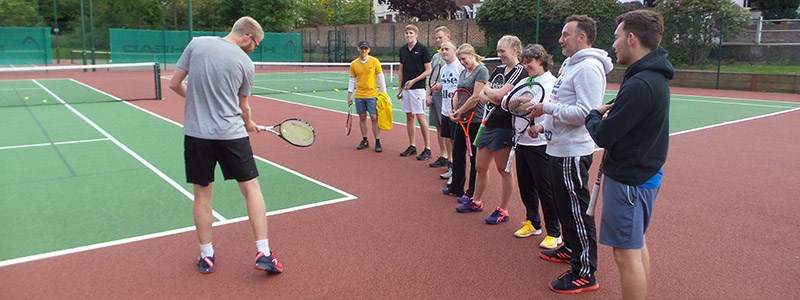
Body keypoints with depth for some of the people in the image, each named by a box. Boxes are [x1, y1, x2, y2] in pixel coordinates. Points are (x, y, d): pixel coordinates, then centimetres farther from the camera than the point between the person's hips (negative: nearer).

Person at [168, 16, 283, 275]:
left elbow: (174, 84, 4)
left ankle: (206, 256, 21)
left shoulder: (196, 44, 1)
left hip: (196, 133, 2)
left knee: (202, 193, 13)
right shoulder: (246, 64, -1)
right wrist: (249, 124, 31)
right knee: (251, 188, 7)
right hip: (232, 134, -2)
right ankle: (263, 253, 4)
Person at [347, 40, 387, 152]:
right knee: (362, 118, 8)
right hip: (359, 96, 3)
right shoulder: (354, 64, 4)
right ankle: (364, 140, 19)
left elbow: (381, 78, 0)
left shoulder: (375, 61, -3)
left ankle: (377, 142, 1)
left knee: (374, 118, -5)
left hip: (372, 95, -3)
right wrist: (349, 96, 5)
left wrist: (383, 93, -2)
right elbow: (352, 81, 9)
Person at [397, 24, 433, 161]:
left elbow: (428, 70, -7)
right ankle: (412, 146, 18)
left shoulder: (422, 49, -6)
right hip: (406, 88, 6)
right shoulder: (402, 50, 12)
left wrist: (413, 81, -14)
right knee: (409, 117, 9)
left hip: (418, 88, -6)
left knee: (420, 116, -8)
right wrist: (400, 88, 14)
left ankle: (427, 148, -2)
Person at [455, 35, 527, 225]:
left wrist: (487, 90, -2)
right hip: (490, 123, 8)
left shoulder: (519, 71, -11)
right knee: (480, 166, 15)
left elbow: (499, 94, -22)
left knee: (503, 169, 2)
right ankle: (476, 201, 33)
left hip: (506, 126, -8)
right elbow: (481, 95, 10)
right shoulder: (498, 70, 12)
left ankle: (502, 211, 14)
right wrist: (492, 98, -11)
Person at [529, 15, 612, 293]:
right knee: (564, 205, 22)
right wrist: (545, 124, 15)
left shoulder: (588, 67, -18)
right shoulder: (569, 63, 14)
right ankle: (570, 249, 40)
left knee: (577, 211, -3)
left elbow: (585, 112, -26)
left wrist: (547, 107, -20)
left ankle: (585, 273, 7)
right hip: (559, 148, 10)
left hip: (572, 153, -10)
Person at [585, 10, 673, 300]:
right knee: (638, 246, 21)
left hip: (628, 180, -10)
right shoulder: (655, 77, 7)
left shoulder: (639, 85, -25)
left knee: (626, 254, 1)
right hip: (645, 173, 10)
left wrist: (594, 115, -3)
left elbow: (602, 135, -22)